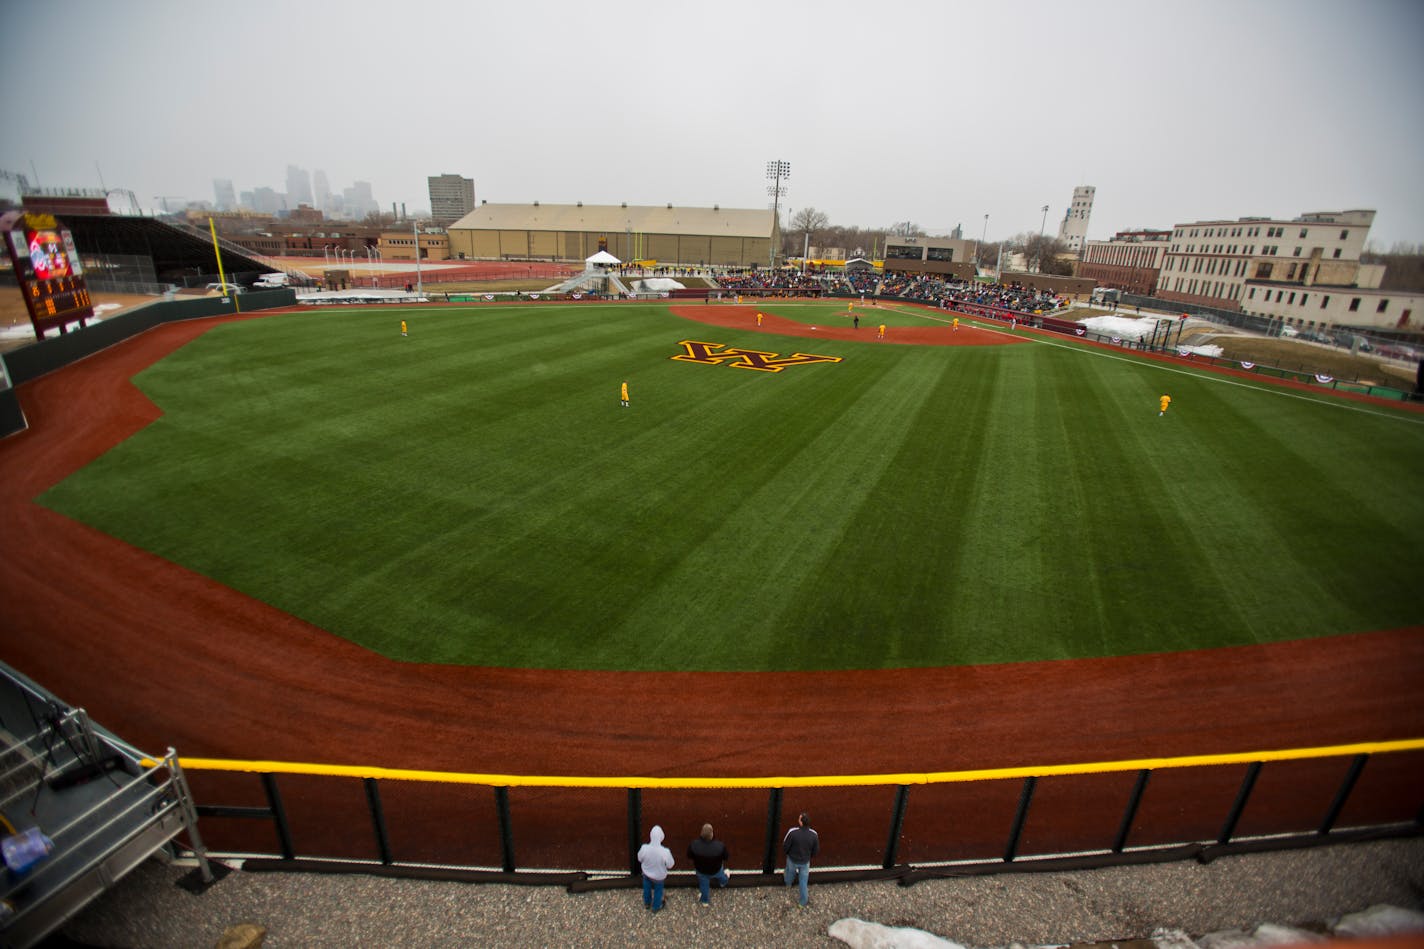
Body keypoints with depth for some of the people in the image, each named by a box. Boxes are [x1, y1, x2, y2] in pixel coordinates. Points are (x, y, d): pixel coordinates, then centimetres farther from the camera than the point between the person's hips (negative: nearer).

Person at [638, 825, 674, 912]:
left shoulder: (644, 848, -34)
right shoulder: (665, 852, -40)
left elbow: (640, 859, -11)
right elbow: (670, 865, -20)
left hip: (646, 873, 2)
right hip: (659, 876, -2)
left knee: (647, 889, 32)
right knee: (658, 891, 28)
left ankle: (647, 903, 57)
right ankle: (656, 907, 51)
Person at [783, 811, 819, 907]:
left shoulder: (792, 832, -35)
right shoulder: (814, 835, -27)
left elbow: (785, 846, -20)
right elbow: (816, 850, -10)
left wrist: (788, 853, 4)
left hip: (792, 859, 0)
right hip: (805, 862, 0)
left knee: (790, 872, 33)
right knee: (803, 882, 24)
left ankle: (788, 882, 63)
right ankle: (804, 901, 43)